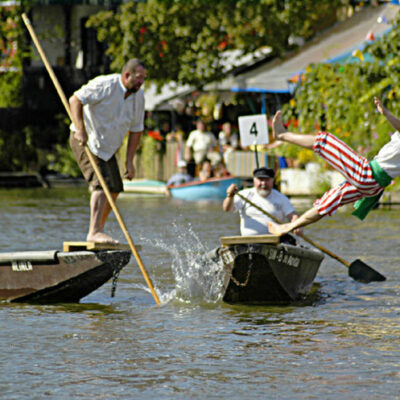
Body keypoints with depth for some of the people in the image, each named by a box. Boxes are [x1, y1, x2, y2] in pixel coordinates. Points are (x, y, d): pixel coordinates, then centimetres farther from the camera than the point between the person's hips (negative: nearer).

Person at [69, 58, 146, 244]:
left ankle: (97, 231, 17)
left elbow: (136, 130, 7)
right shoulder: (105, 85, -21)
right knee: (102, 184, -22)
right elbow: (75, 99, -21)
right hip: (85, 141, -8)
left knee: (114, 189, 6)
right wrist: (80, 130, -30)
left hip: (107, 147, 8)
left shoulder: (138, 96, 0)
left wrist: (129, 160, 3)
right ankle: (94, 232, -27)